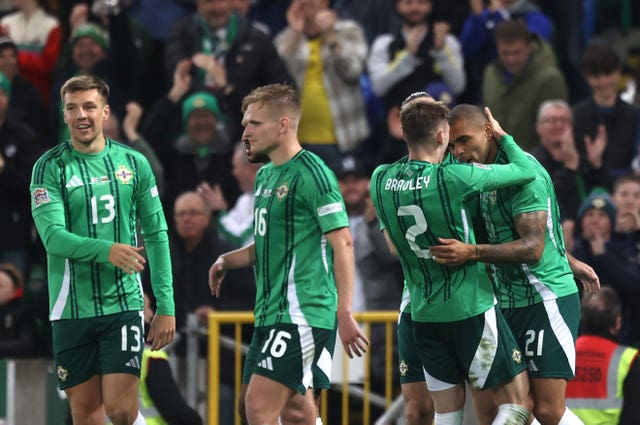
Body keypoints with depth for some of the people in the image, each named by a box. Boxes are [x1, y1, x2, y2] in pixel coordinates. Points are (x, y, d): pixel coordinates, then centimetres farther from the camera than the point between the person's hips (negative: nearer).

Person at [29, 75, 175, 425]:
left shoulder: (134, 163, 5)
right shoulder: (51, 167, -2)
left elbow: (156, 235, 8)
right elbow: (52, 235, -13)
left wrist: (166, 305, 2)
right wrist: (105, 250, -30)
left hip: (123, 303, 0)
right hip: (71, 309, 0)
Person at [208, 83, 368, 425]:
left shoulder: (311, 173, -11)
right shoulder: (265, 175, 17)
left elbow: (342, 243, -14)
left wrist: (344, 314, -19)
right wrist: (227, 261, 8)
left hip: (302, 313, -9)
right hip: (270, 314, 9)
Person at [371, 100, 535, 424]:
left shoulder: (380, 179, -2)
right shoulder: (456, 178, -18)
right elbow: (526, 171, -6)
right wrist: (501, 135, 14)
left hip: (423, 313, 6)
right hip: (471, 309, -6)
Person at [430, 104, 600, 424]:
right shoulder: (484, 173, 11)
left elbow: (533, 247, -25)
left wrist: (472, 252, -35)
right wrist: (569, 262, 30)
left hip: (546, 300, -8)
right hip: (507, 303, 9)